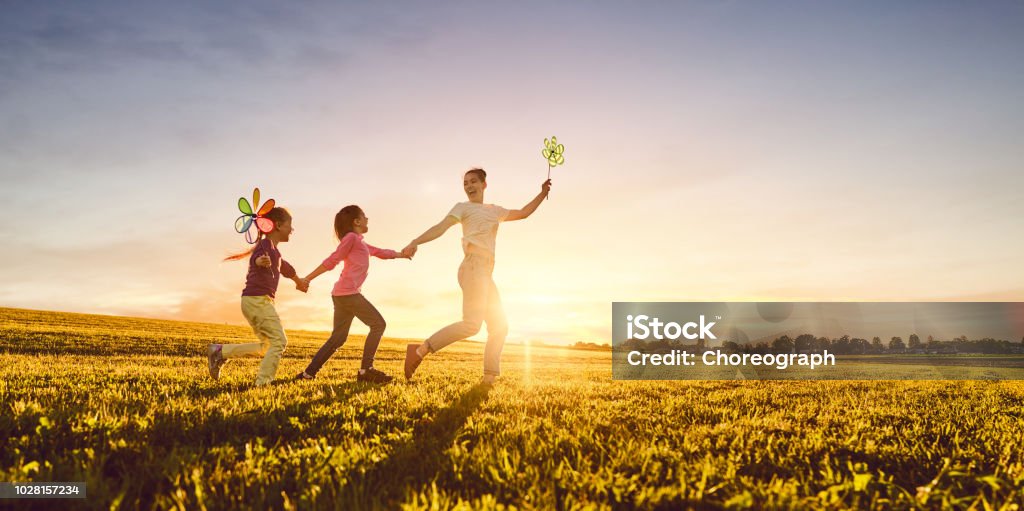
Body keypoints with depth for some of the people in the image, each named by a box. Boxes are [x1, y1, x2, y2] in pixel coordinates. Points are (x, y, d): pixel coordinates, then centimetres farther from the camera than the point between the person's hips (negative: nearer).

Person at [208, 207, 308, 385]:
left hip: (255, 301, 10)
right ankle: (262, 382, -15)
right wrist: (260, 261, -56)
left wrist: (299, 281, 55)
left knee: (266, 346, 15)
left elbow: (283, 266, 39)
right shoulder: (266, 244, -9)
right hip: (258, 299, -10)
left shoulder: (274, 250, 20)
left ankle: (220, 351, 15)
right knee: (279, 341, -11)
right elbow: (255, 258, -32)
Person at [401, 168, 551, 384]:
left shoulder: (494, 210, 27)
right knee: (472, 324, -24)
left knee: (499, 327, 6)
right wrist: (415, 243, -21)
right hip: (474, 266, -8)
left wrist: (542, 194, 22)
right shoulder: (463, 207, 8)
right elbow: (440, 227, -6)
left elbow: (523, 213, 32)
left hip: (485, 273, 8)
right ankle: (420, 351, -21)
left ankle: (489, 379, 5)